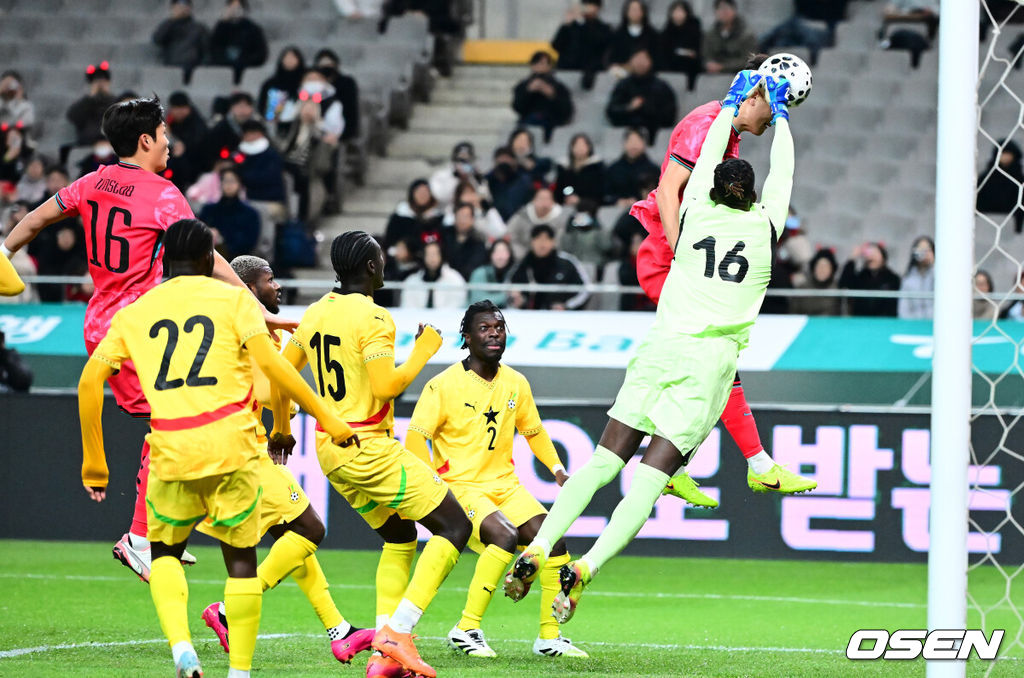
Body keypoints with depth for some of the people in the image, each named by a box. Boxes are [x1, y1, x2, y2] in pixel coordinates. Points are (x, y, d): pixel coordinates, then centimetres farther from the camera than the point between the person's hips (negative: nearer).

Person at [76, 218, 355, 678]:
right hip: (231, 447, -2)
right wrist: (326, 418, -3)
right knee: (240, 557, 11)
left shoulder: (134, 312, 14)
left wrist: (93, 462, 15)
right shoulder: (233, 299, 6)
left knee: (165, 551, 19)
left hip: (171, 451, 2)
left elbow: (90, 382, 8)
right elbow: (270, 364, -7)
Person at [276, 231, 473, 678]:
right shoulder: (372, 318, -15)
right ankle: (397, 631, -14)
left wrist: (281, 427, 30)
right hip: (369, 450, -9)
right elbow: (385, 386, -22)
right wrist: (422, 353, -7)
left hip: (329, 451, 9)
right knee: (455, 526, -3)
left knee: (399, 537, 21)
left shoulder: (314, 314, 9)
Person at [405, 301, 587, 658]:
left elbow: (534, 431, 23)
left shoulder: (516, 384, 8)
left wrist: (558, 469, 11)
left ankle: (549, 636, 3)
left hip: (505, 484, 6)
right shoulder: (444, 385, -10)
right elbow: (415, 438, -11)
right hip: (460, 487, -6)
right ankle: (466, 629, -21)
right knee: (505, 535, -30)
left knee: (552, 537, -10)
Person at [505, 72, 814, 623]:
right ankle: (584, 569, -24)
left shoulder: (697, 212, 10)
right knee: (649, 482, -8)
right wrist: (778, 113, 40)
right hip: (710, 361, -2)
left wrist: (732, 105, 44)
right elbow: (783, 172, 25)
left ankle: (536, 552, -8)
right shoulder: (764, 226, 7)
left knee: (601, 462, 4)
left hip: (661, 350, 2)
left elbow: (707, 159, 29)